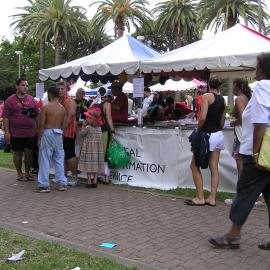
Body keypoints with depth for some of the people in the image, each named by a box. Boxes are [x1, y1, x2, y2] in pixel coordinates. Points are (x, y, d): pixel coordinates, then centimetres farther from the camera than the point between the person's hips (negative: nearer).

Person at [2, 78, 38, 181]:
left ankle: (27, 173, 21)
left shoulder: (31, 99, 9)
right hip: (16, 133, -3)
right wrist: (6, 132, -10)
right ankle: (20, 174, 19)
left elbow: (37, 114, 15)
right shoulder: (10, 100, -2)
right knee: (18, 153, 7)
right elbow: (5, 117, -5)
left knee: (29, 153, 6)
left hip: (30, 132, 3)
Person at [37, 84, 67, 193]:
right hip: (58, 133, 4)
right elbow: (63, 124, 6)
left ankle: (44, 185, 4)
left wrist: (39, 138, -3)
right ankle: (62, 183, 14)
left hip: (47, 133, -4)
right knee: (59, 159, 12)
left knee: (45, 160, 2)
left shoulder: (46, 107, -10)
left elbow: (41, 124, -11)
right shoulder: (62, 108, 4)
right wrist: (60, 133, 15)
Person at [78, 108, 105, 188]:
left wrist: (83, 126, 8)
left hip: (89, 148, -5)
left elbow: (82, 134, 0)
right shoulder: (99, 127, 5)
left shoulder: (88, 127, -12)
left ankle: (89, 182, 0)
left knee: (89, 164, -1)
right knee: (96, 165, 7)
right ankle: (95, 182, 10)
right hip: (98, 148, 6)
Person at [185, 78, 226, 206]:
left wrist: (198, 130, -4)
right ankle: (212, 198, 11)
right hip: (219, 135, 7)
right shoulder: (223, 100, 11)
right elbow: (222, 121, 15)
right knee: (214, 168, 9)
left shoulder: (207, 96, -9)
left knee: (195, 166, 4)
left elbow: (203, 118, -18)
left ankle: (200, 198, 5)